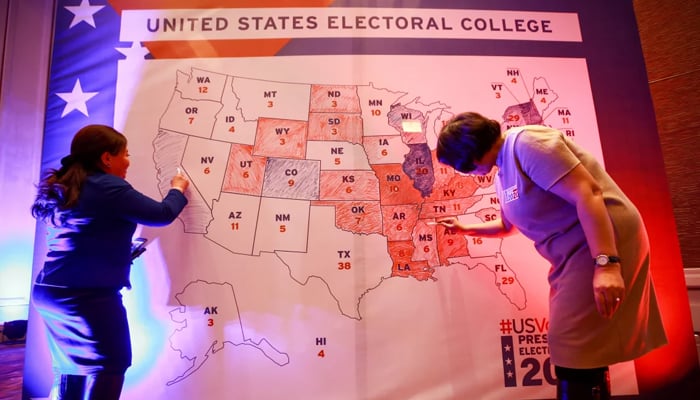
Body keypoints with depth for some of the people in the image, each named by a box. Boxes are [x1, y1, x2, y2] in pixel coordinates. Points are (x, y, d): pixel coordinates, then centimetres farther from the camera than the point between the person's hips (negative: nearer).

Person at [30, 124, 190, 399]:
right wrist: (178, 190, 9)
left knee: (71, 371, 20)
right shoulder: (108, 187, -15)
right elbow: (162, 214, -10)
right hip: (89, 297, -9)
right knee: (106, 371, 4)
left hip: (52, 292, 10)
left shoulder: (65, 187, 13)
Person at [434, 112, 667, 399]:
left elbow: (588, 193, -25)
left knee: (575, 352, -7)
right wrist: (466, 229, 26)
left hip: (603, 242, -10)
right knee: (583, 349, 16)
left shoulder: (524, 143, -16)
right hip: (575, 250, 10)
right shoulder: (503, 173, 14)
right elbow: (508, 225, 30)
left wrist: (605, 264, -31)